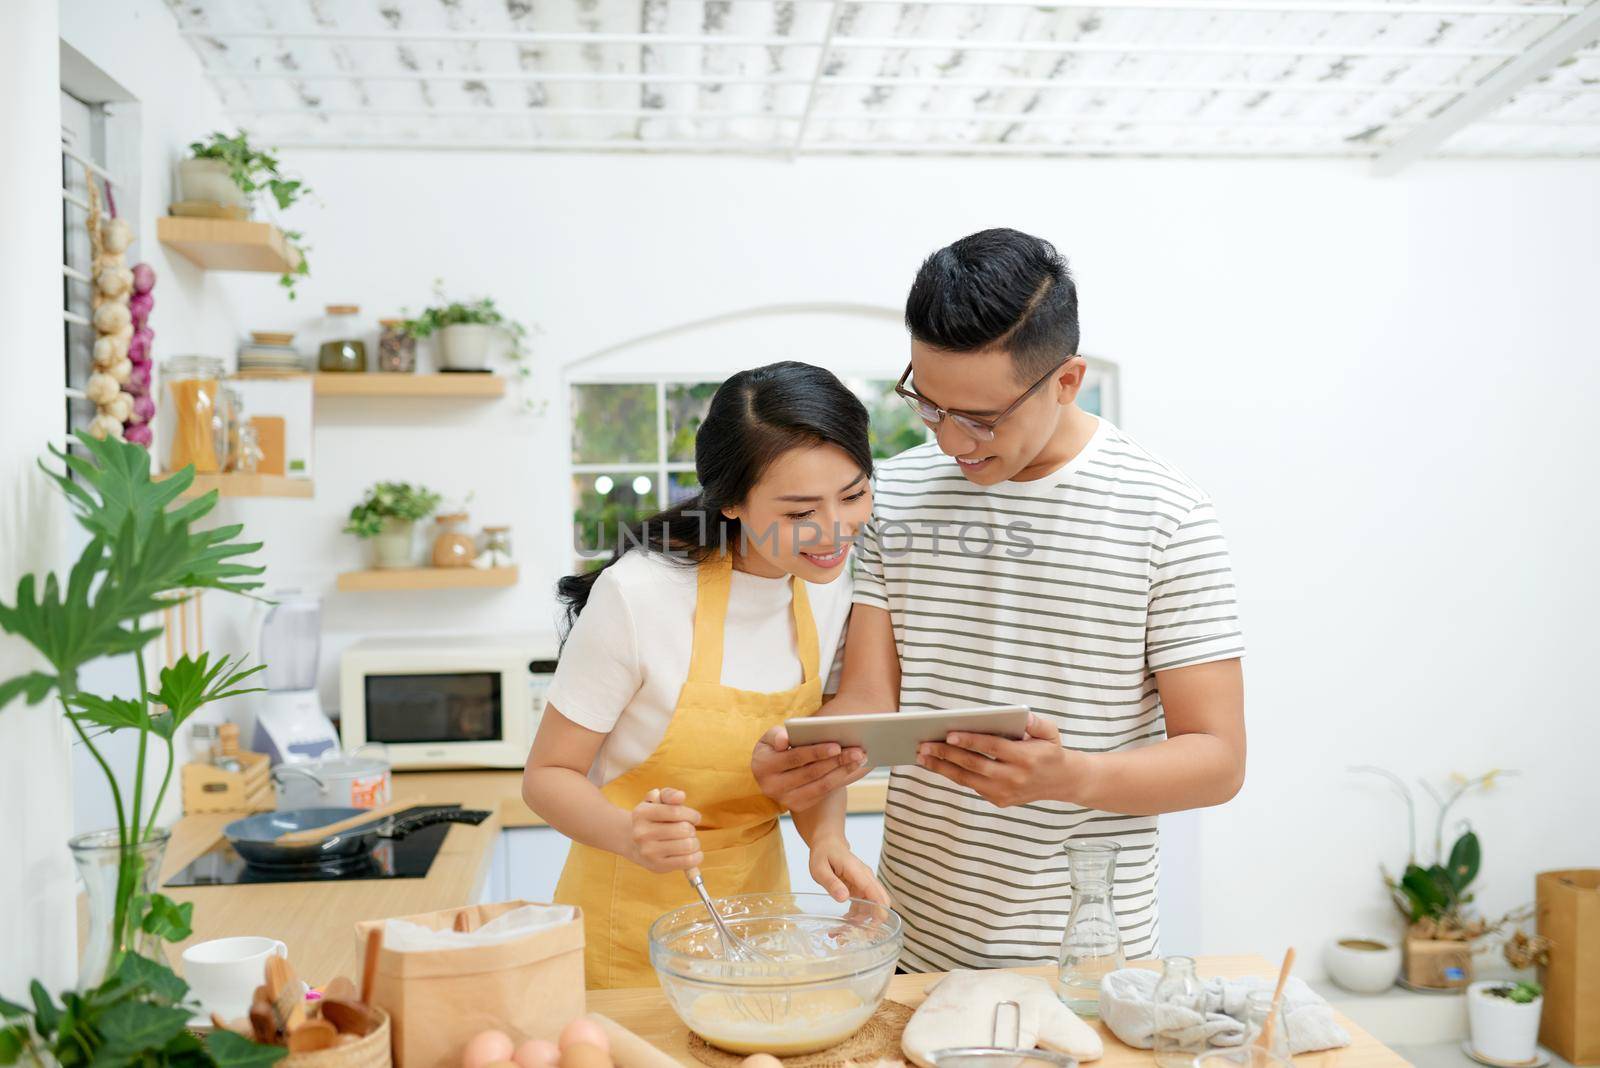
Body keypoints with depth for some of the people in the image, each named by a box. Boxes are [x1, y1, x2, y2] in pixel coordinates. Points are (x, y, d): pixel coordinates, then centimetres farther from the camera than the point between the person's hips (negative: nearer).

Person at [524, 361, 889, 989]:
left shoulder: (827, 587, -7)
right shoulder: (639, 593, -24)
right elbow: (548, 775, -15)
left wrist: (826, 838, -12)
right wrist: (630, 837, -34)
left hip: (759, 896, 5)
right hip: (632, 931, -5)